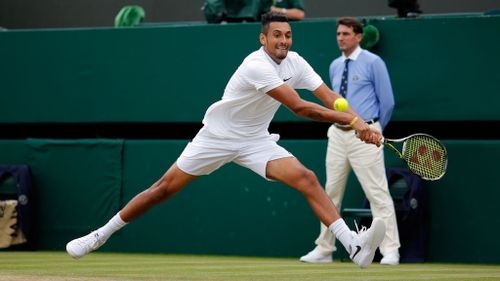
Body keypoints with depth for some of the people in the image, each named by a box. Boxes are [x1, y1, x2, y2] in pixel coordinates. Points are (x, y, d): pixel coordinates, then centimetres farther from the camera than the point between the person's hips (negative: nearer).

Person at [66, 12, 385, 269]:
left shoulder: (295, 63, -5)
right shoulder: (257, 66, -27)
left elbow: (330, 97, -11)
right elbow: (300, 108, -32)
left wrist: (361, 123, -29)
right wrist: (352, 120, -33)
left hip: (255, 141, 5)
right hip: (217, 137, -5)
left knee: (307, 179, -17)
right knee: (165, 189, 0)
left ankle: (356, 246, -28)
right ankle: (100, 235, 15)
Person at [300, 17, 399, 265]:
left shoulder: (373, 63, -5)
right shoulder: (335, 66, 13)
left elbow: (387, 102, -3)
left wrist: (373, 129, 7)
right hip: (338, 134, 6)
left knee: (377, 193, -9)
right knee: (331, 192, 8)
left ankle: (390, 251, -8)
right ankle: (324, 249, 16)